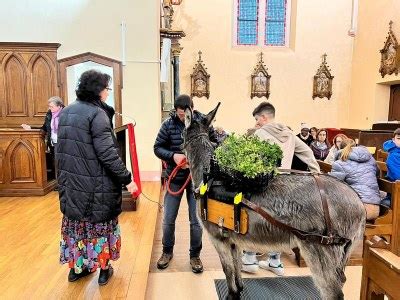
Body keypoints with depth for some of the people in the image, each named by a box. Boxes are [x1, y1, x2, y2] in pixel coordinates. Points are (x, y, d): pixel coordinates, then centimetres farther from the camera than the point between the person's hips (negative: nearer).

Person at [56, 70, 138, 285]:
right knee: (100, 223, 10)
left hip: (70, 181, 7)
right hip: (96, 184, -7)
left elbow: (61, 149, 14)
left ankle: (76, 267, 35)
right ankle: (103, 270, 25)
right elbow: (107, 153, -23)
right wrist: (127, 179, -17)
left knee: (76, 222, 19)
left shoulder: (65, 112, 8)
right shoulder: (97, 114, -17)